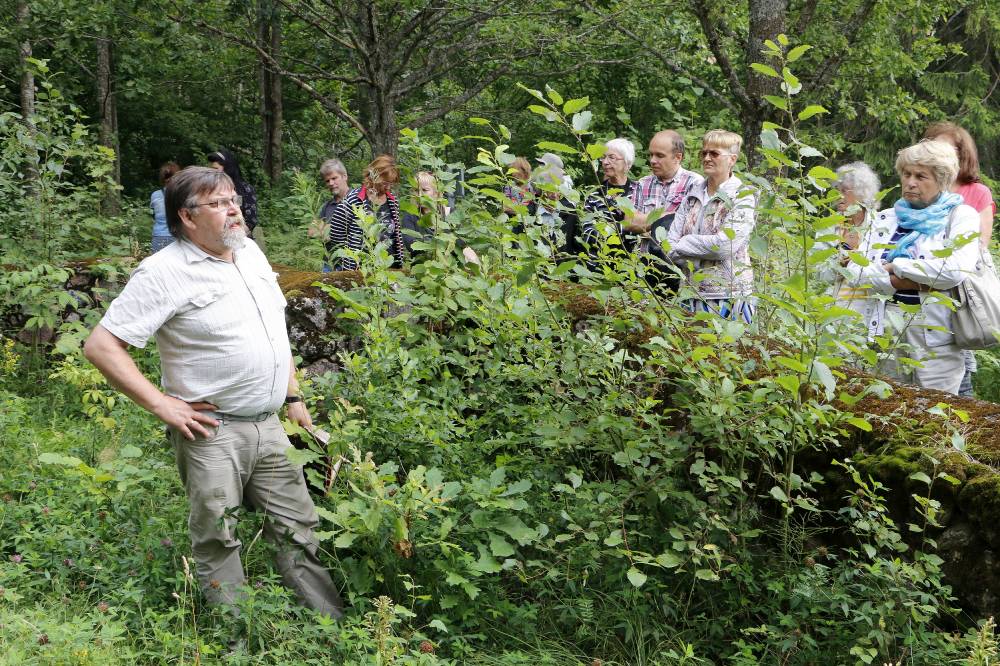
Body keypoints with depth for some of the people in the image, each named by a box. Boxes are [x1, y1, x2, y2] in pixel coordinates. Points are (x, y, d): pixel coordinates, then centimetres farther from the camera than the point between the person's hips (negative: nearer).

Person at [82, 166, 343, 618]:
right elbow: (101, 346, -16)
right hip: (212, 432, -6)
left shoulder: (249, 251, 8)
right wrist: (161, 404, -17)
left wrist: (293, 396, 16)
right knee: (218, 542, 5)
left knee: (298, 527, 12)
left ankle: (333, 621, 23)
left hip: (269, 426, 7)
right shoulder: (165, 272, -15)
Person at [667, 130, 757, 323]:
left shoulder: (743, 197, -4)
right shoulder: (693, 195, 12)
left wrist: (685, 244, -7)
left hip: (728, 295, -5)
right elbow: (670, 244, 6)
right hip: (690, 291, 5)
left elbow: (725, 244, -17)